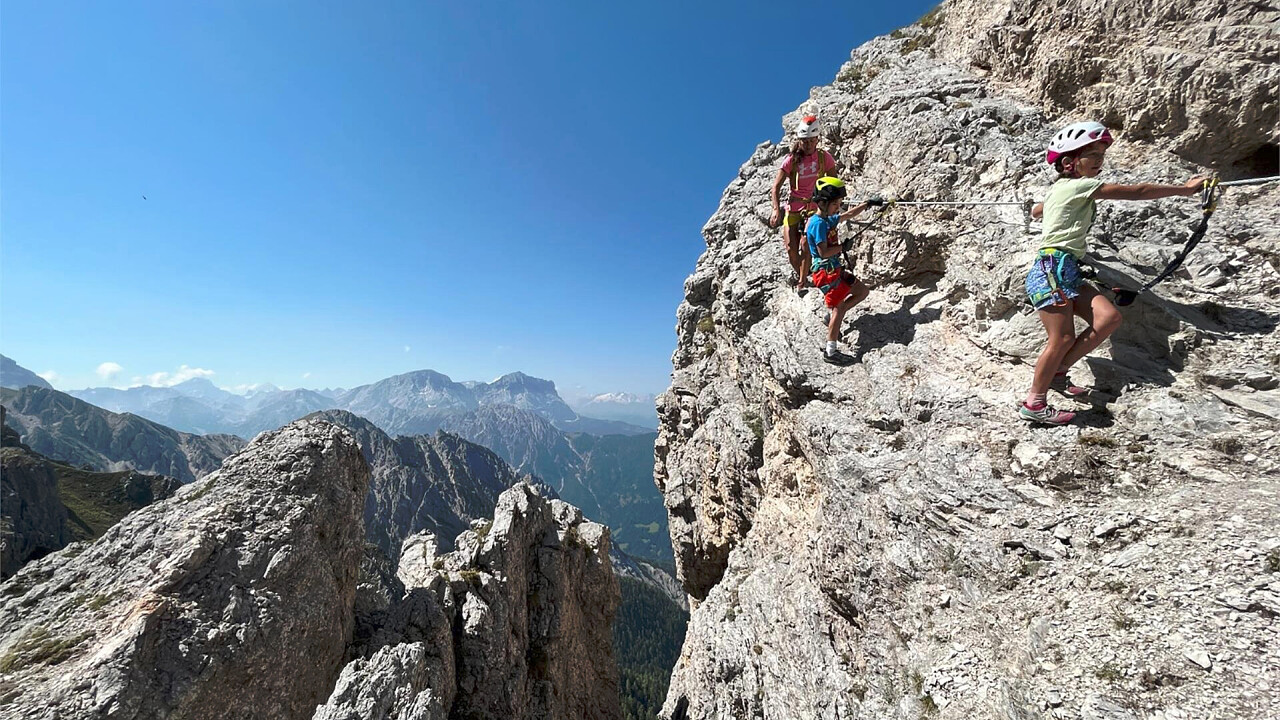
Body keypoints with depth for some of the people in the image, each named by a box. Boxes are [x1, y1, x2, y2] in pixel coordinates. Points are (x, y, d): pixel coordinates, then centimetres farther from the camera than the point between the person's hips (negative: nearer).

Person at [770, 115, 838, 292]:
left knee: (805, 244, -19)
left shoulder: (824, 157, 1)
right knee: (790, 247, -8)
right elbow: (776, 186, -4)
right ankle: (800, 276, 18)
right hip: (793, 207, 1)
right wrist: (777, 210, -17)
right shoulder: (792, 160, -1)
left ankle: (802, 281, -5)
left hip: (815, 206, -1)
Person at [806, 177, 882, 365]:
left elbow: (848, 214, 29)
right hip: (826, 272, -10)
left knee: (863, 291, 15)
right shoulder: (818, 224, -16)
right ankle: (831, 351, -4)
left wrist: (868, 203, 28)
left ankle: (833, 318, 18)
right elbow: (823, 252, -22)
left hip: (836, 269, 10)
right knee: (839, 308, -8)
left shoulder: (829, 219, 12)